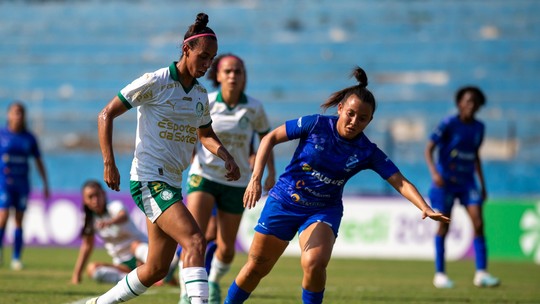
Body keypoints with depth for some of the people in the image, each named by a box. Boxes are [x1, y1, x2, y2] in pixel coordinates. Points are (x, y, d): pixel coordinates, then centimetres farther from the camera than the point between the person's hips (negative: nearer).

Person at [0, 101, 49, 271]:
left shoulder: (29, 138, 6)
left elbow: (38, 162, 13)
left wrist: (45, 185, 12)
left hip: (22, 183, 3)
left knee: (19, 220, 3)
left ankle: (16, 258, 7)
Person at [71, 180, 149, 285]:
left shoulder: (114, 206, -13)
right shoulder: (90, 219, 3)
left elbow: (124, 216, -38)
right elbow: (87, 245, 12)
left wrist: (110, 222, -61)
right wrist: (76, 275, 8)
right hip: (123, 265, 5)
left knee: (136, 245, -39)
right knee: (92, 269, -21)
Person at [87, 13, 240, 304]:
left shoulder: (200, 94, 12)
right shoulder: (154, 82, -10)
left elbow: (205, 135, 28)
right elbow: (106, 114, -7)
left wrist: (226, 157, 7)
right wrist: (109, 163, -16)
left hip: (172, 184, 8)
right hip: (149, 180, -8)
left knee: (156, 270, 9)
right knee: (195, 241, -26)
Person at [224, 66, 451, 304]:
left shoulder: (367, 152, -11)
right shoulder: (316, 125, -15)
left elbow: (400, 183, -16)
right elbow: (271, 138, -6)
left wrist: (426, 209, -33)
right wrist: (256, 177, -16)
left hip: (324, 211, 0)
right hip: (284, 202, 0)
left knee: (314, 264, -27)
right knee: (256, 267, 6)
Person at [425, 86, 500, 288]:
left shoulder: (478, 127, 6)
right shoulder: (449, 124, -11)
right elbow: (429, 149, -13)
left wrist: (483, 184, 19)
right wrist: (434, 172, -29)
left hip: (467, 181, 4)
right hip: (446, 181, -4)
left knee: (478, 224, -8)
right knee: (444, 226, 0)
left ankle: (481, 273, -6)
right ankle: (440, 274, 9)